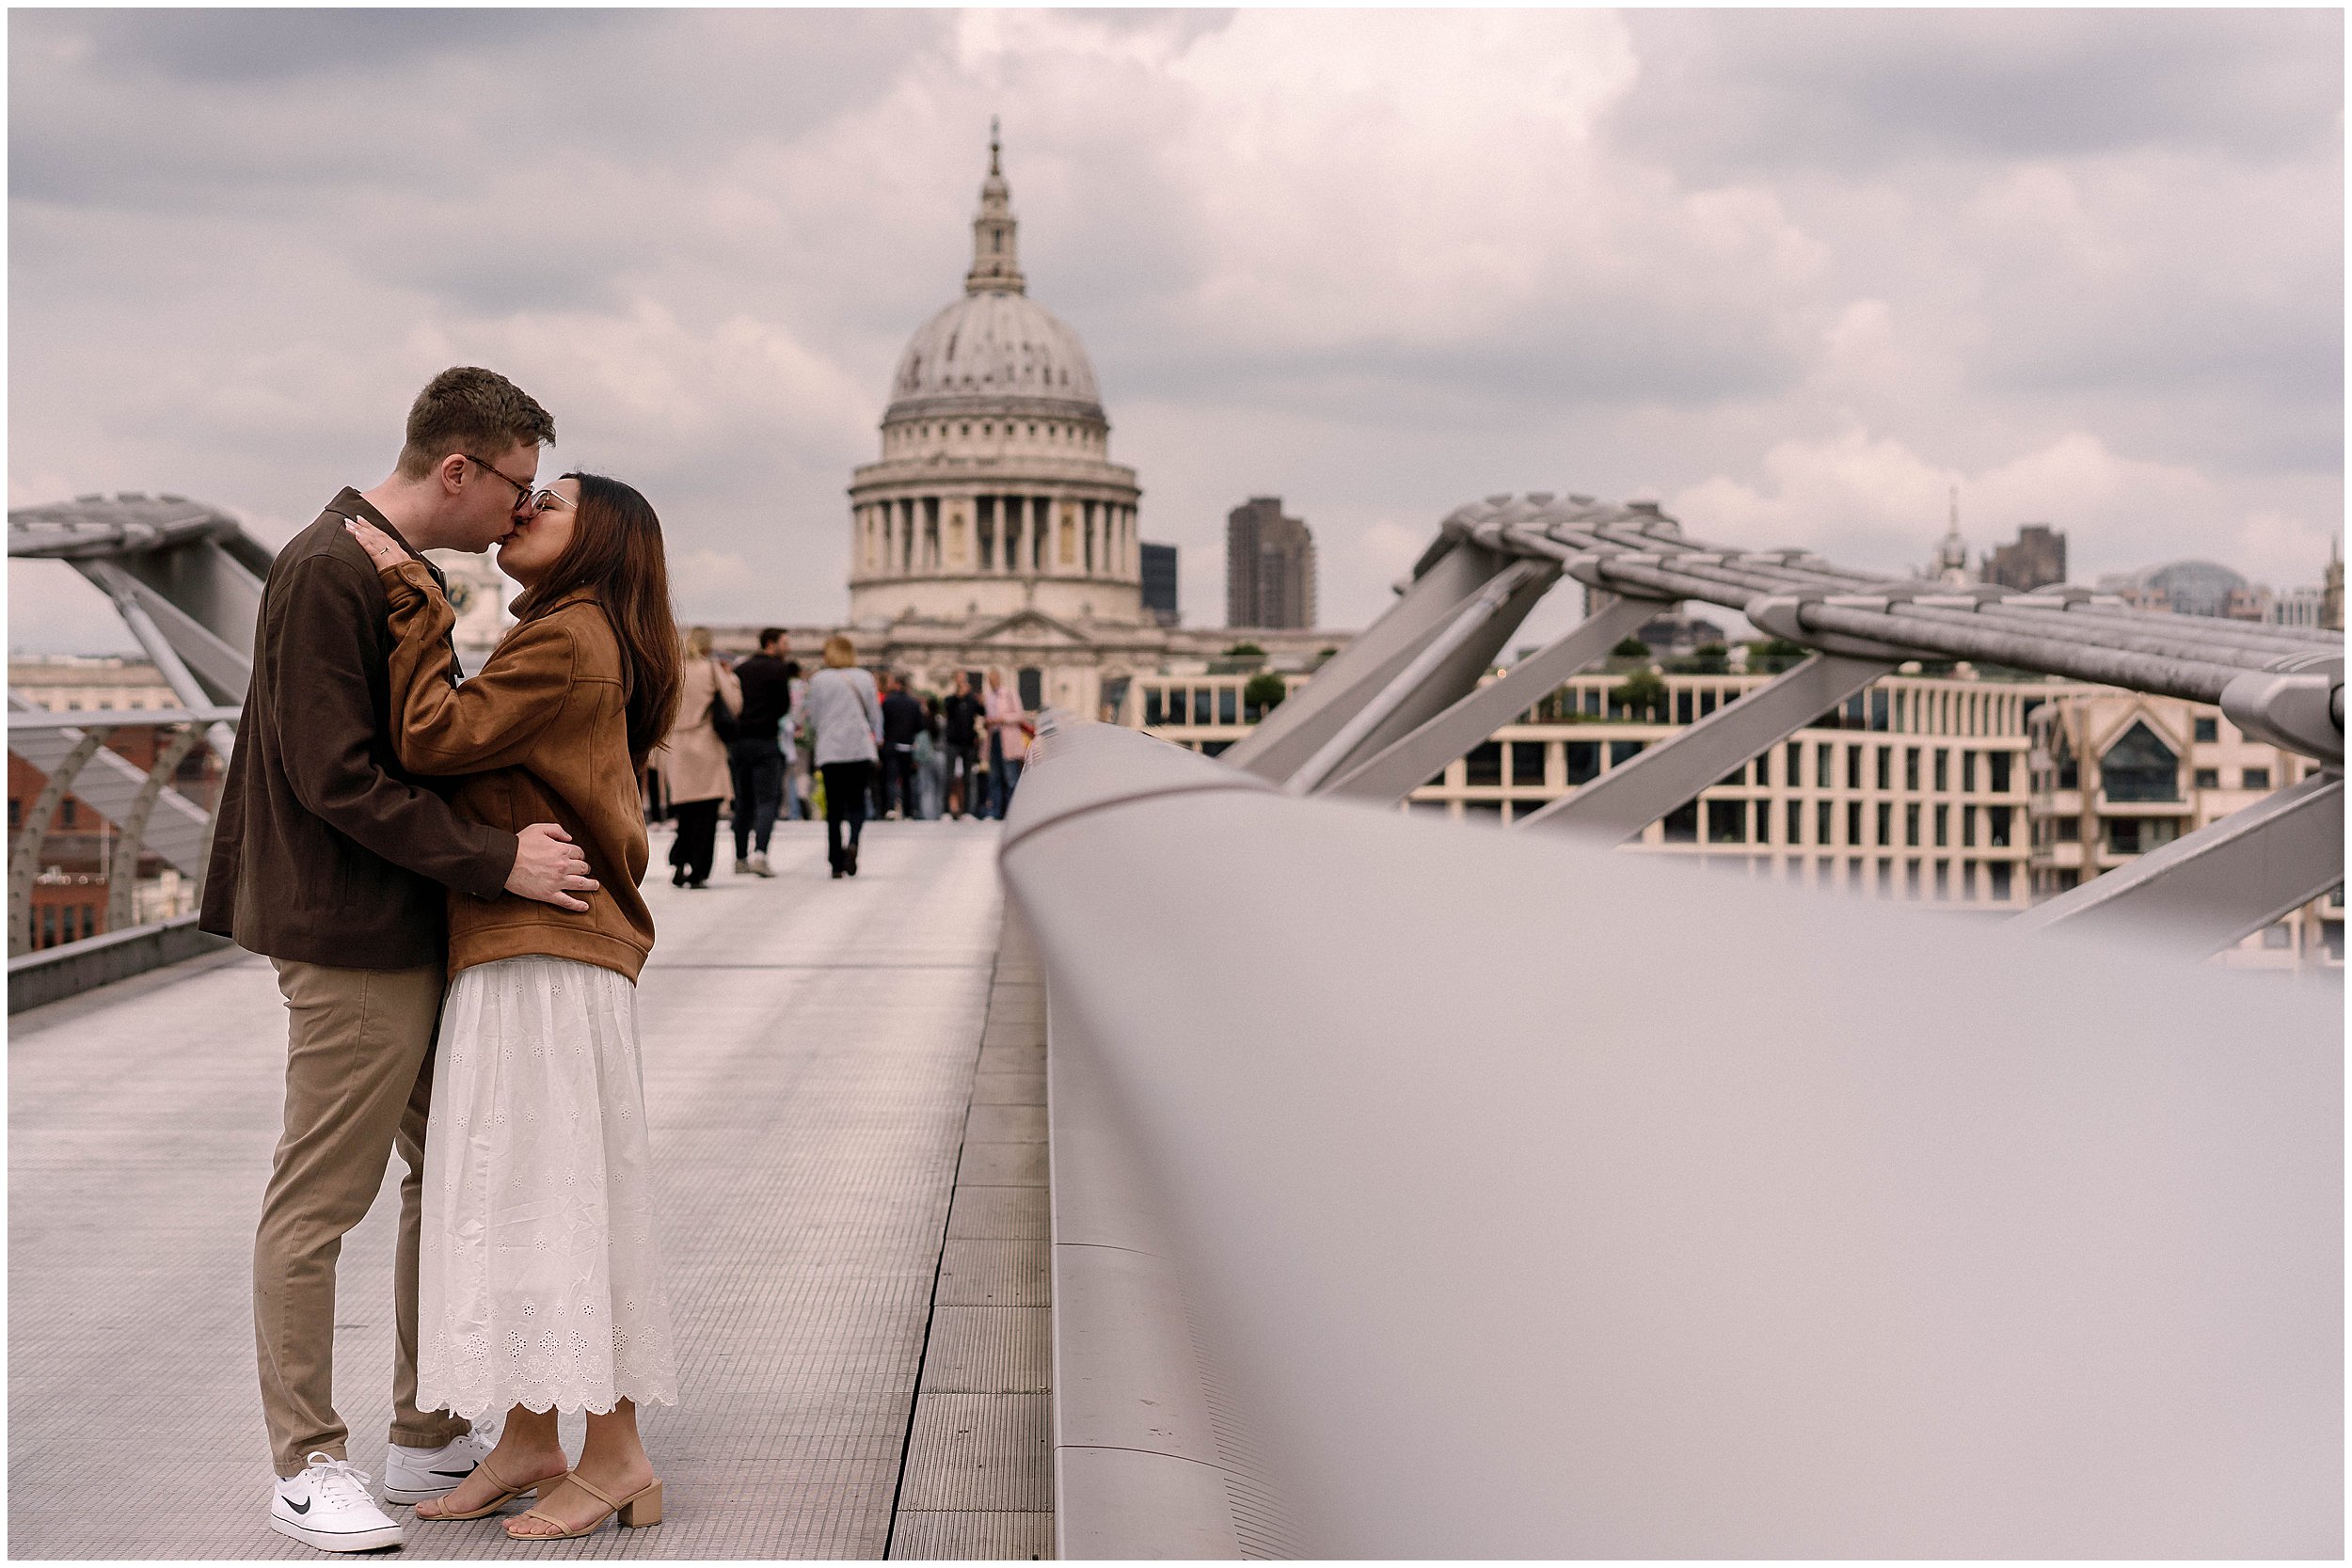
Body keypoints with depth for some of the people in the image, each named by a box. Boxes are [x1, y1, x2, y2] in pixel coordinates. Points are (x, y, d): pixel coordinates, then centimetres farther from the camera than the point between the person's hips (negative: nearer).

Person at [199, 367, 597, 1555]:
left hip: (421, 936, 10)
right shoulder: (327, 572, -16)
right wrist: (495, 860, -20)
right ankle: (307, 1466, 8)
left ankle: (430, 1436, 24)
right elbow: (336, 777, -21)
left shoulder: (405, 575, 15)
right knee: (317, 1201, -1)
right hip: (353, 942, -10)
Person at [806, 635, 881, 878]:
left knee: (834, 806, 6)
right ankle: (853, 841, -21)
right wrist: (877, 739, 26)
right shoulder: (864, 678, 3)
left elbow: (813, 718, 4)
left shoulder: (819, 680, 0)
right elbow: (875, 714, 9)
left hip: (829, 751, 0)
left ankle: (836, 862, 3)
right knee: (857, 802, 8)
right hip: (860, 749, 0)